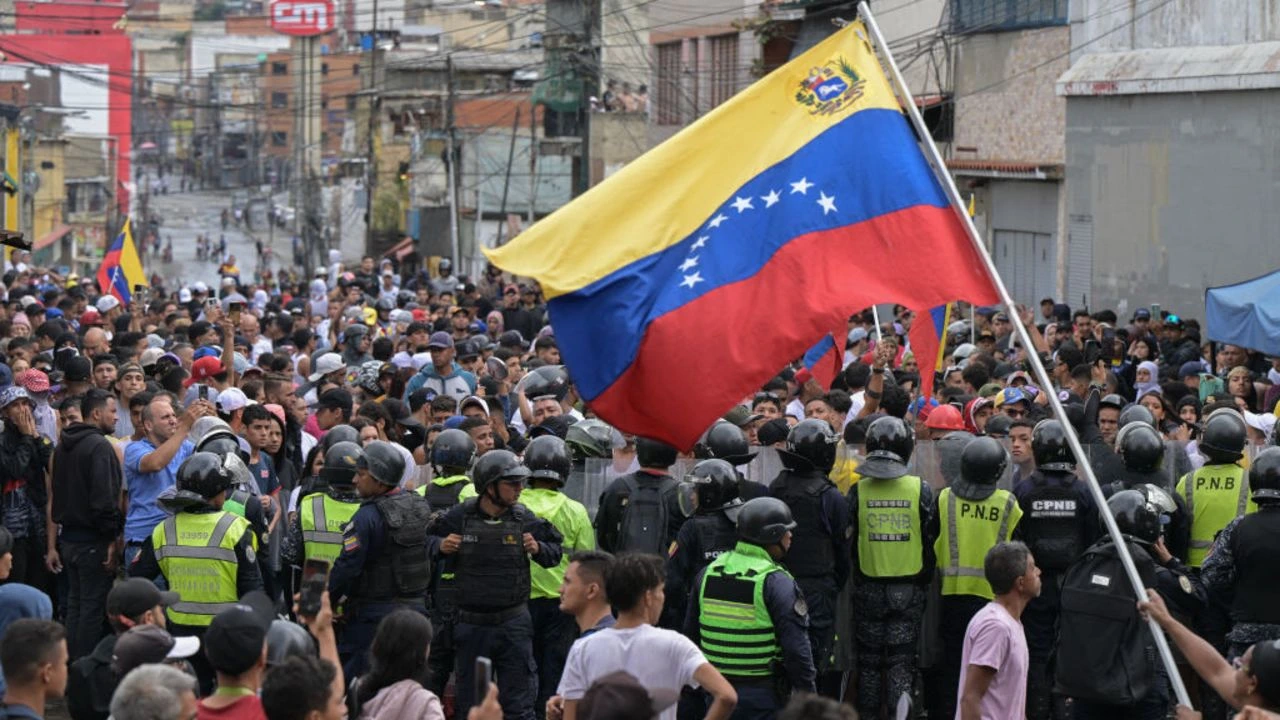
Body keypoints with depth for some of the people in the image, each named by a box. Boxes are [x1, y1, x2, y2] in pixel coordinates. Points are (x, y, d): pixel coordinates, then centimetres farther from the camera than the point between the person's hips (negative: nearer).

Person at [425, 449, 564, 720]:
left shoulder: (524, 519, -4)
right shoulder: (460, 517, -6)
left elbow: (555, 550, 9)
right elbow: (427, 540, 9)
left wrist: (538, 549, -12)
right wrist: (440, 546, -12)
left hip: (513, 624, 0)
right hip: (471, 624, 0)